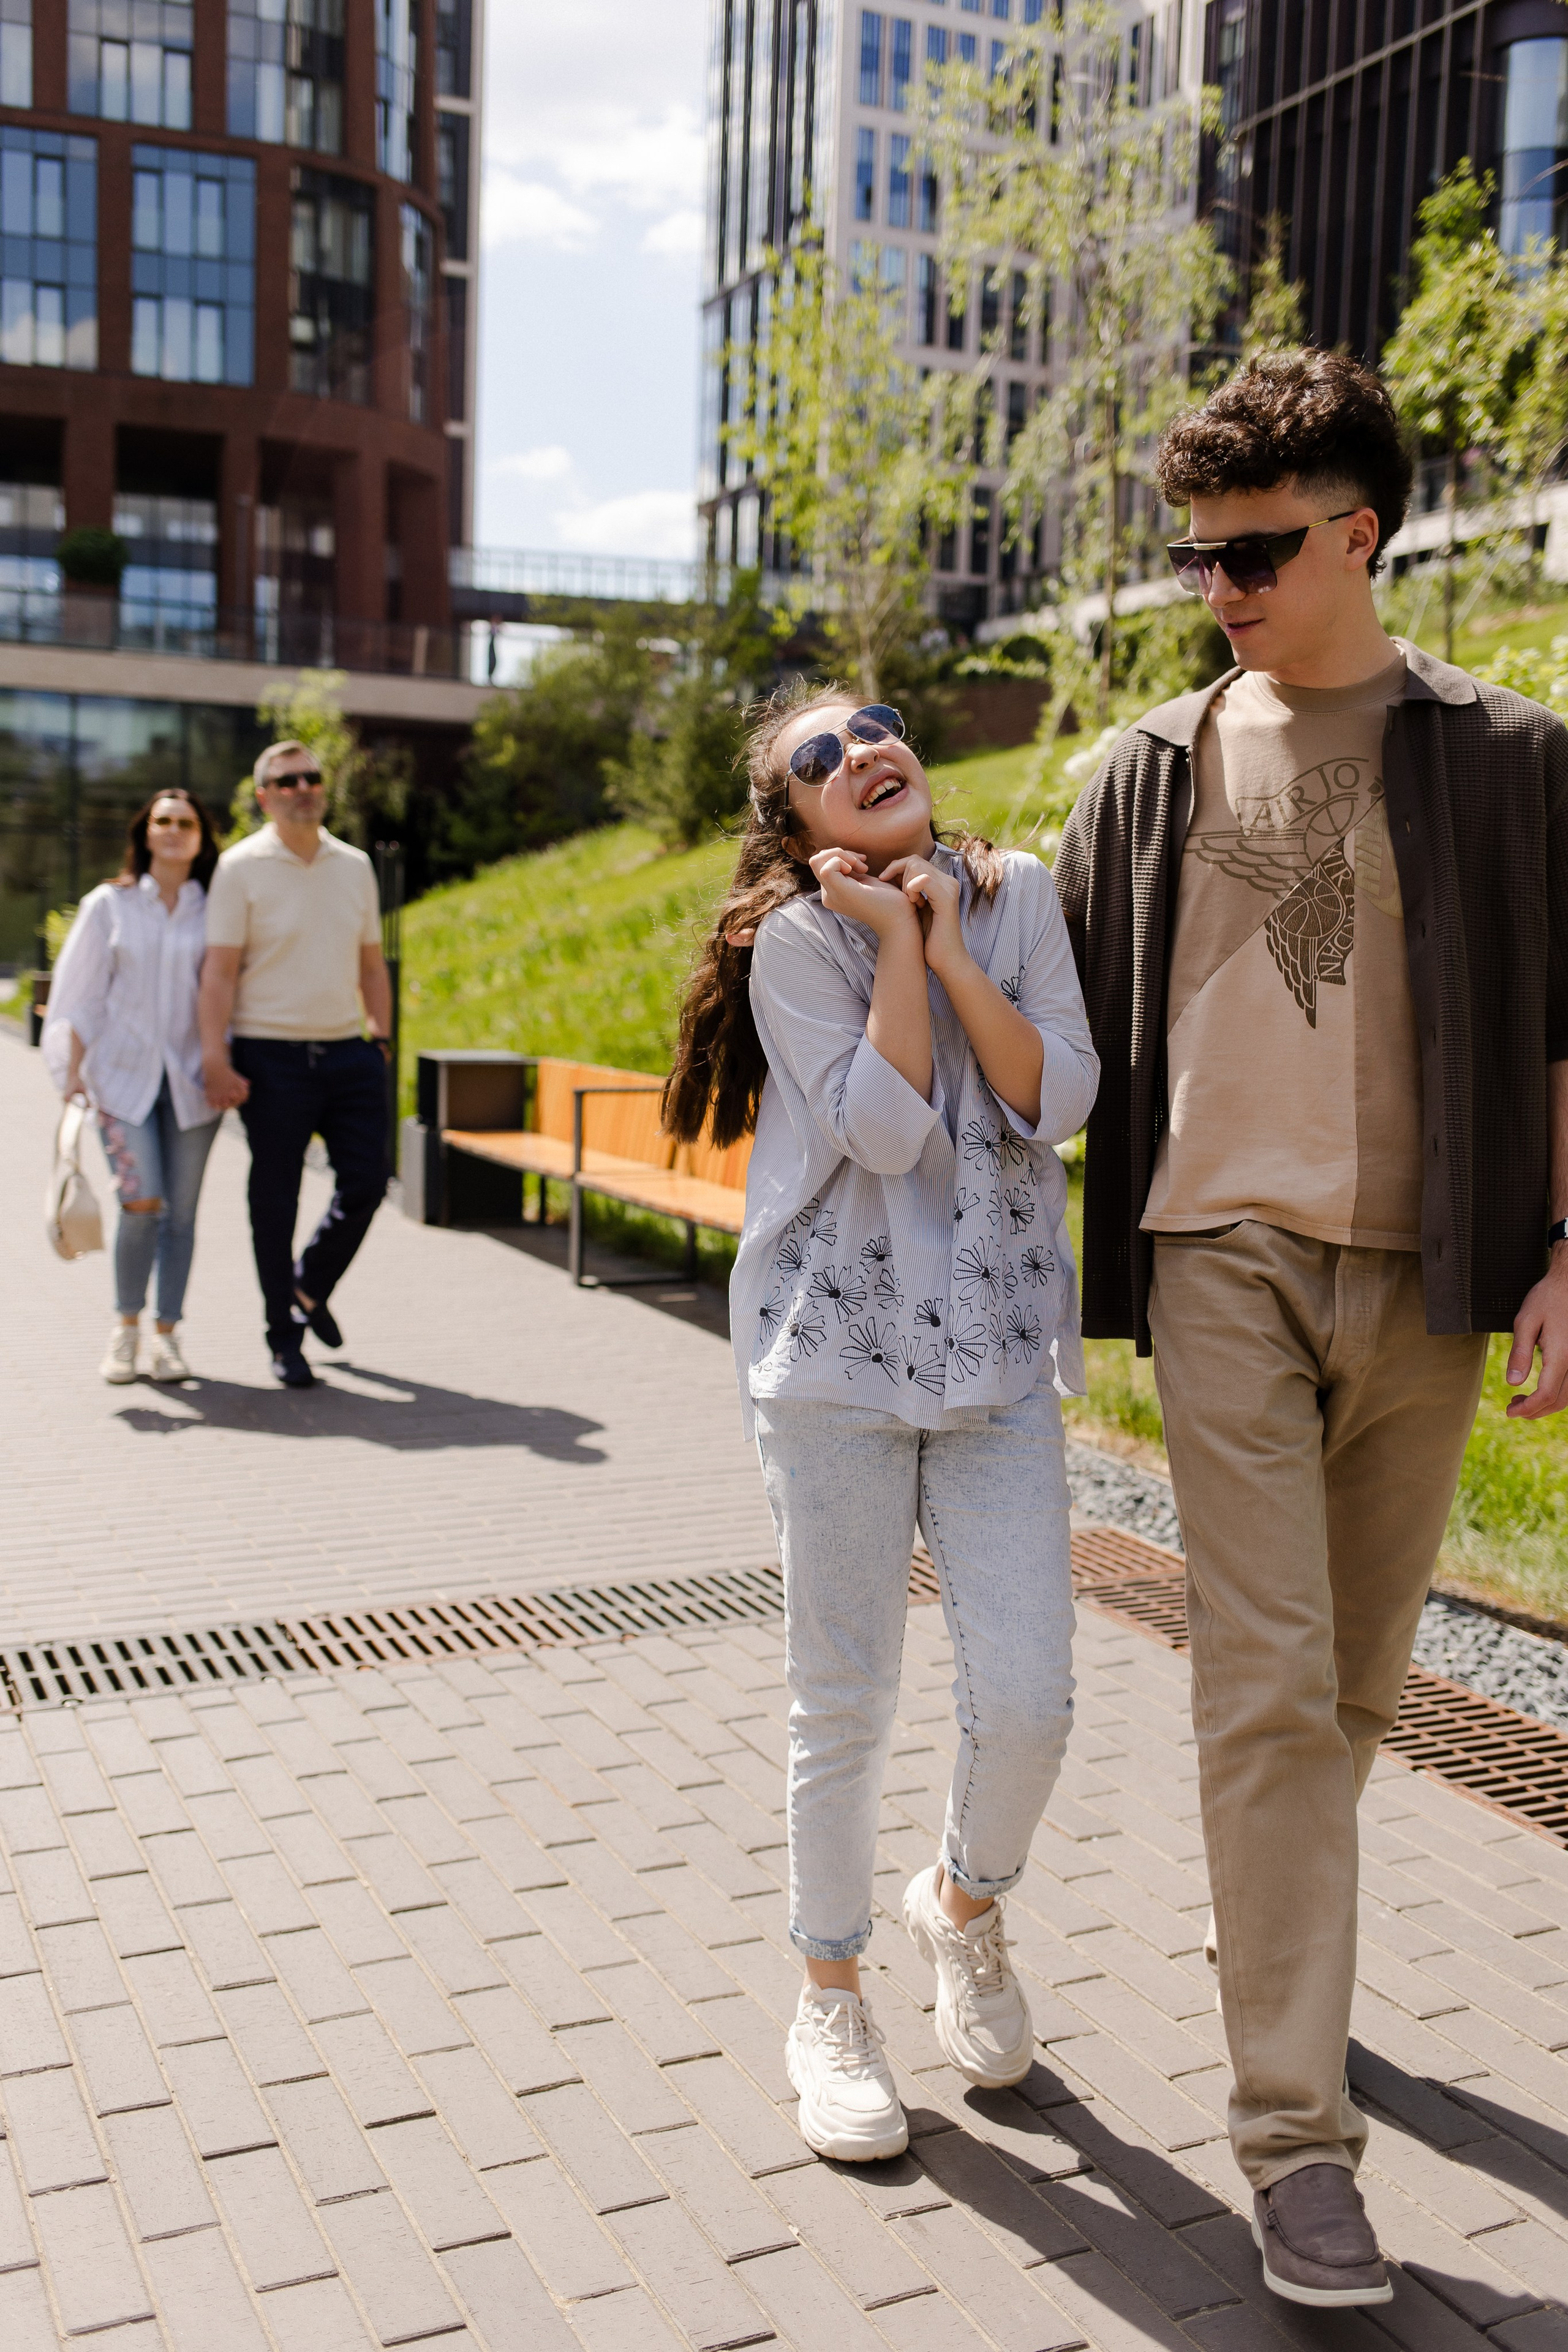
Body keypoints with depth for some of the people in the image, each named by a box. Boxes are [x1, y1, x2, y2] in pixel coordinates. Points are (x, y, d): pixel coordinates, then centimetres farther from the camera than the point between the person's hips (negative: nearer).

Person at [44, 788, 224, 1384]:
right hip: (124, 1075, -1)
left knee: (182, 1210, 2)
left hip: (191, 1079, 1)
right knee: (143, 1203, -12)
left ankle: (165, 1335, 14)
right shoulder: (109, 905, 4)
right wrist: (73, 1073, -1)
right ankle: (126, 1326, 9)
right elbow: (81, 996, 5)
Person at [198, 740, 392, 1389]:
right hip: (271, 1056, -4)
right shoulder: (241, 867, -3)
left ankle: (311, 1289, 29)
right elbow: (220, 971, -7)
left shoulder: (355, 866, 11)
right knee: (275, 1198, 3)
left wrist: (382, 1038, 12)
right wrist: (215, 1059, -13)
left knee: (365, 1182, 3)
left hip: (347, 1052, 4)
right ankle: (285, 1337, 15)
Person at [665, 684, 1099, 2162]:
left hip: (998, 1350, 3)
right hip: (838, 1349, -3)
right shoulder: (795, 938, -6)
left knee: (1027, 1694, -1)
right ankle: (831, 2002, 27)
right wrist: (893, 939, -13)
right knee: (844, 1705, 6)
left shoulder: (1016, 896, 4)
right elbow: (881, 1129, -17)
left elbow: (1058, 1102, -6)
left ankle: (962, 1904, 31)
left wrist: (945, 942, -9)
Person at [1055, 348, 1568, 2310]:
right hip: (1225, 1261, 0)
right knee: (1266, 1682, -7)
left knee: (1358, 1678, 13)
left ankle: (1263, 1918, 41)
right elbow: (1054, 1001, 17)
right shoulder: (1156, 768, 8)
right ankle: (1297, 2134, 0)